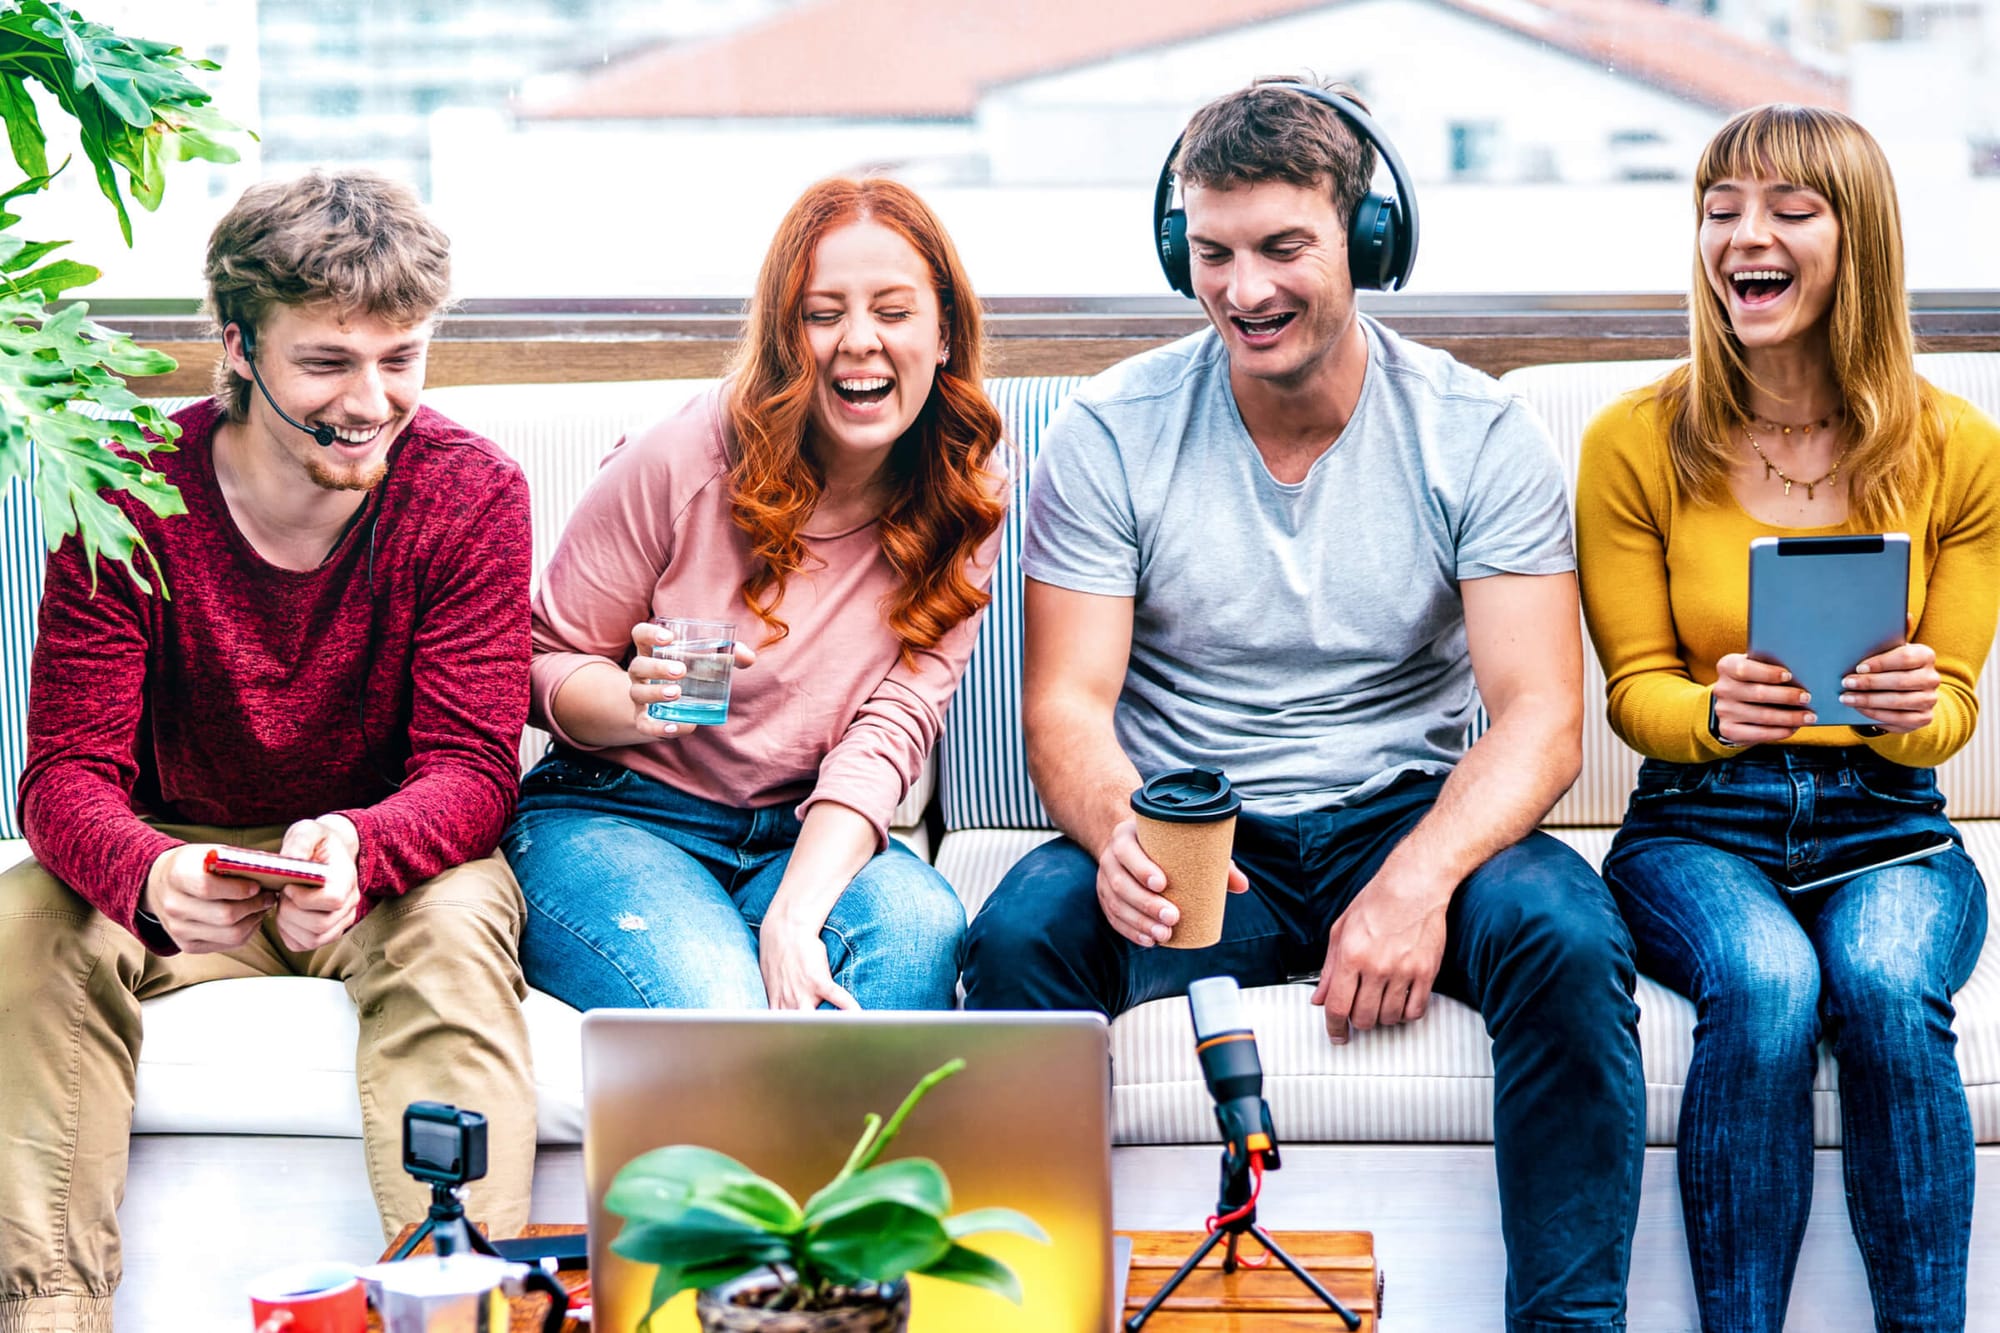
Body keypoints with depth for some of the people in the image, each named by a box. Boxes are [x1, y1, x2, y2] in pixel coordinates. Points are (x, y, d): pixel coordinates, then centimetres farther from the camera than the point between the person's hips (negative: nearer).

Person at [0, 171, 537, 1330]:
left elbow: (471, 769, -18)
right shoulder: (134, 496, -14)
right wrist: (149, 877, -43)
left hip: (398, 858, -1)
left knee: (457, 927, -33)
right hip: (187, 854, 1)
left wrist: (356, 848, -43)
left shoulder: (471, 493, -14)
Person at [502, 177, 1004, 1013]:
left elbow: (894, 724, -11)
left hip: (810, 842, 3)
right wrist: (637, 706, -27)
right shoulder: (680, 460, -10)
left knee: (919, 922, -32)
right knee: (724, 1011, -34)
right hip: (608, 818, -3)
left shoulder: (963, 503, -1)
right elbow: (545, 662, -1)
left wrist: (795, 913, -27)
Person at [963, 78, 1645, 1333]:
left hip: (1403, 814, 0)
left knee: (1566, 931, -32)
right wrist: (1119, 831, -32)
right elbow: (1067, 707, -6)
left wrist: (1420, 877, -29)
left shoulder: (1476, 431, -2)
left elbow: (1540, 713, -9)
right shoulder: (1110, 433, -2)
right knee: (1021, 932, -31)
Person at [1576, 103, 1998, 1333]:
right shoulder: (1636, 444, -1)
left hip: (1886, 825, 1)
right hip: (1700, 826, 0)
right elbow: (1637, 688, 2)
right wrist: (1719, 715, -22)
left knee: (1884, 983, -33)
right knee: (1763, 981, -34)